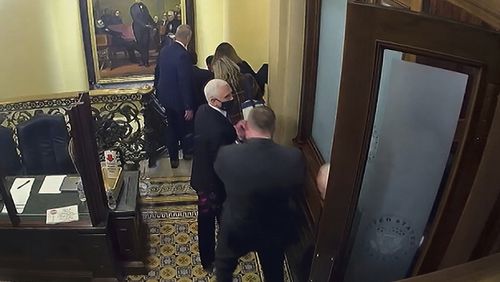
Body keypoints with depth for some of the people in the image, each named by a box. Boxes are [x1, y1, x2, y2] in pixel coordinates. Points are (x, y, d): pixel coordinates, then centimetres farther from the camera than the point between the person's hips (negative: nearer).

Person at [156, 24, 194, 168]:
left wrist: (159, 91, 23)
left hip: (166, 96, 7)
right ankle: (187, 151, 36)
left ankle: (173, 158, 27)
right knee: (185, 125, 16)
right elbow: (185, 83, -25)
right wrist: (189, 107, -20)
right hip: (179, 99, -7)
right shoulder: (183, 55, -25)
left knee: (171, 126, 18)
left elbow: (158, 73, 10)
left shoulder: (164, 51, 0)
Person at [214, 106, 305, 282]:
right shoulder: (294, 157, -26)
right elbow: (294, 191, -7)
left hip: (236, 229, -1)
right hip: (275, 231, 2)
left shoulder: (227, 154, -29)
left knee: (223, 267, 31)